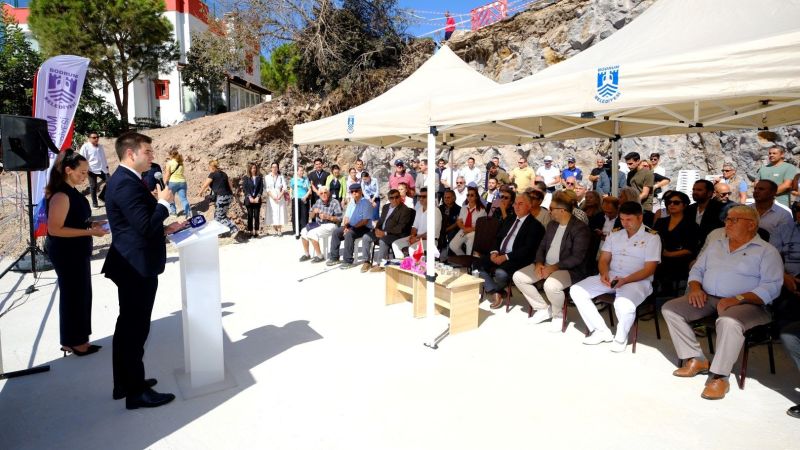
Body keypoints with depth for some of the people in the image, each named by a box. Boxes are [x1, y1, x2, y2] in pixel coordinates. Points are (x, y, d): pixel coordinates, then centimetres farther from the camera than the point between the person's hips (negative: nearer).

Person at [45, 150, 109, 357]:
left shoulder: (72, 192, 7)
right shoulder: (60, 196, -21)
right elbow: (54, 229, -24)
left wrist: (92, 224, 4)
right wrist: (90, 232, -24)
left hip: (77, 252, 9)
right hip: (66, 254, -9)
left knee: (81, 294, 17)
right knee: (72, 295, 4)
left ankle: (76, 339, 30)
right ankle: (72, 341, 21)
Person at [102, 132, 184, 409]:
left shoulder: (124, 179, 14)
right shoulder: (126, 183, -20)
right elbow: (145, 226, -26)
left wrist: (165, 229, 14)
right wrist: (163, 202, -13)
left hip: (131, 265, 11)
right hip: (138, 267, -11)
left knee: (128, 326, 19)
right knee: (136, 329, -1)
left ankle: (124, 383, 32)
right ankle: (136, 392, 12)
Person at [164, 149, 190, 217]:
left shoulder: (170, 163, -4)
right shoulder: (181, 163, 10)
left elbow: (167, 175, -6)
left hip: (172, 182, -3)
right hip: (182, 182, 4)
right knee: (183, 198, 0)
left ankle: (173, 211, 27)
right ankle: (188, 212, -14)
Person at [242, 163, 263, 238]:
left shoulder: (259, 178, 8)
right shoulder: (246, 178, 6)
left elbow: (261, 188, 4)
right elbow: (245, 189, 0)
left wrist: (257, 197, -8)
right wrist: (250, 197, -11)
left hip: (257, 199, 1)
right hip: (249, 200, -1)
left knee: (257, 216, -1)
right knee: (250, 216, 1)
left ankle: (256, 232, 2)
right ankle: (250, 231, 5)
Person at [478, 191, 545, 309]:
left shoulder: (535, 225, -5)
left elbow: (527, 249, -15)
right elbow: (498, 238, 18)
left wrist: (505, 257, -21)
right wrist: (494, 252, -3)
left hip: (517, 260, -7)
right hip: (500, 255, 7)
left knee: (500, 273, -33)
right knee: (479, 263, -13)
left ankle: (491, 289, 4)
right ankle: (496, 292, -5)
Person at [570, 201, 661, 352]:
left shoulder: (652, 237, -1)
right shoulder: (614, 235, 14)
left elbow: (649, 269, -8)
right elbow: (604, 259, 12)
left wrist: (625, 280, -21)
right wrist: (604, 274, -12)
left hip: (637, 280, -5)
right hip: (610, 277, 6)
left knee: (624, 305, -38)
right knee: (576, 290, -14)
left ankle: (621, 337, -4)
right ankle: (601, 330, -3)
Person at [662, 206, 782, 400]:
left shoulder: (766, 251, 1)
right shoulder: (715, 245, 20)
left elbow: (771, 286, -10)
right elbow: (697, 269, 22)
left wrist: (738, 299, -23)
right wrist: (695, 287, 0)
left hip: (745, 303, -6)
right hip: (707, 298, 6)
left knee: (729, 322, -39)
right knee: (670, 309, -11)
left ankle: (719, 376, -25)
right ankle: (696, 360, -5)